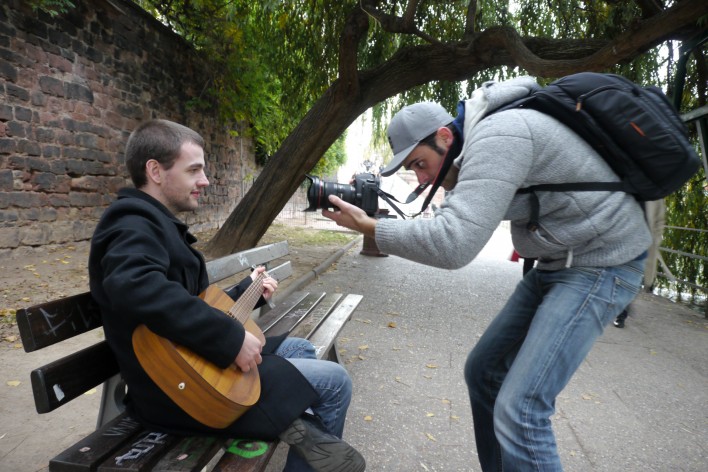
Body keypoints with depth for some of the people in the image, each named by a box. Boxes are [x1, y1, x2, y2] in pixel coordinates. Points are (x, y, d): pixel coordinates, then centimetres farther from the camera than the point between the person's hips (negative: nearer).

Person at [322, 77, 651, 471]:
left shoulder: (496, 136, -24)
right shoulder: (477, 143, 6)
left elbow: (454, 244, -32)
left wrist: (368, 227, -23)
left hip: (602, 264, -9)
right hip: (557, 262, 9)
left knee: (519, 409, -15)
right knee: (484, 370, 10)